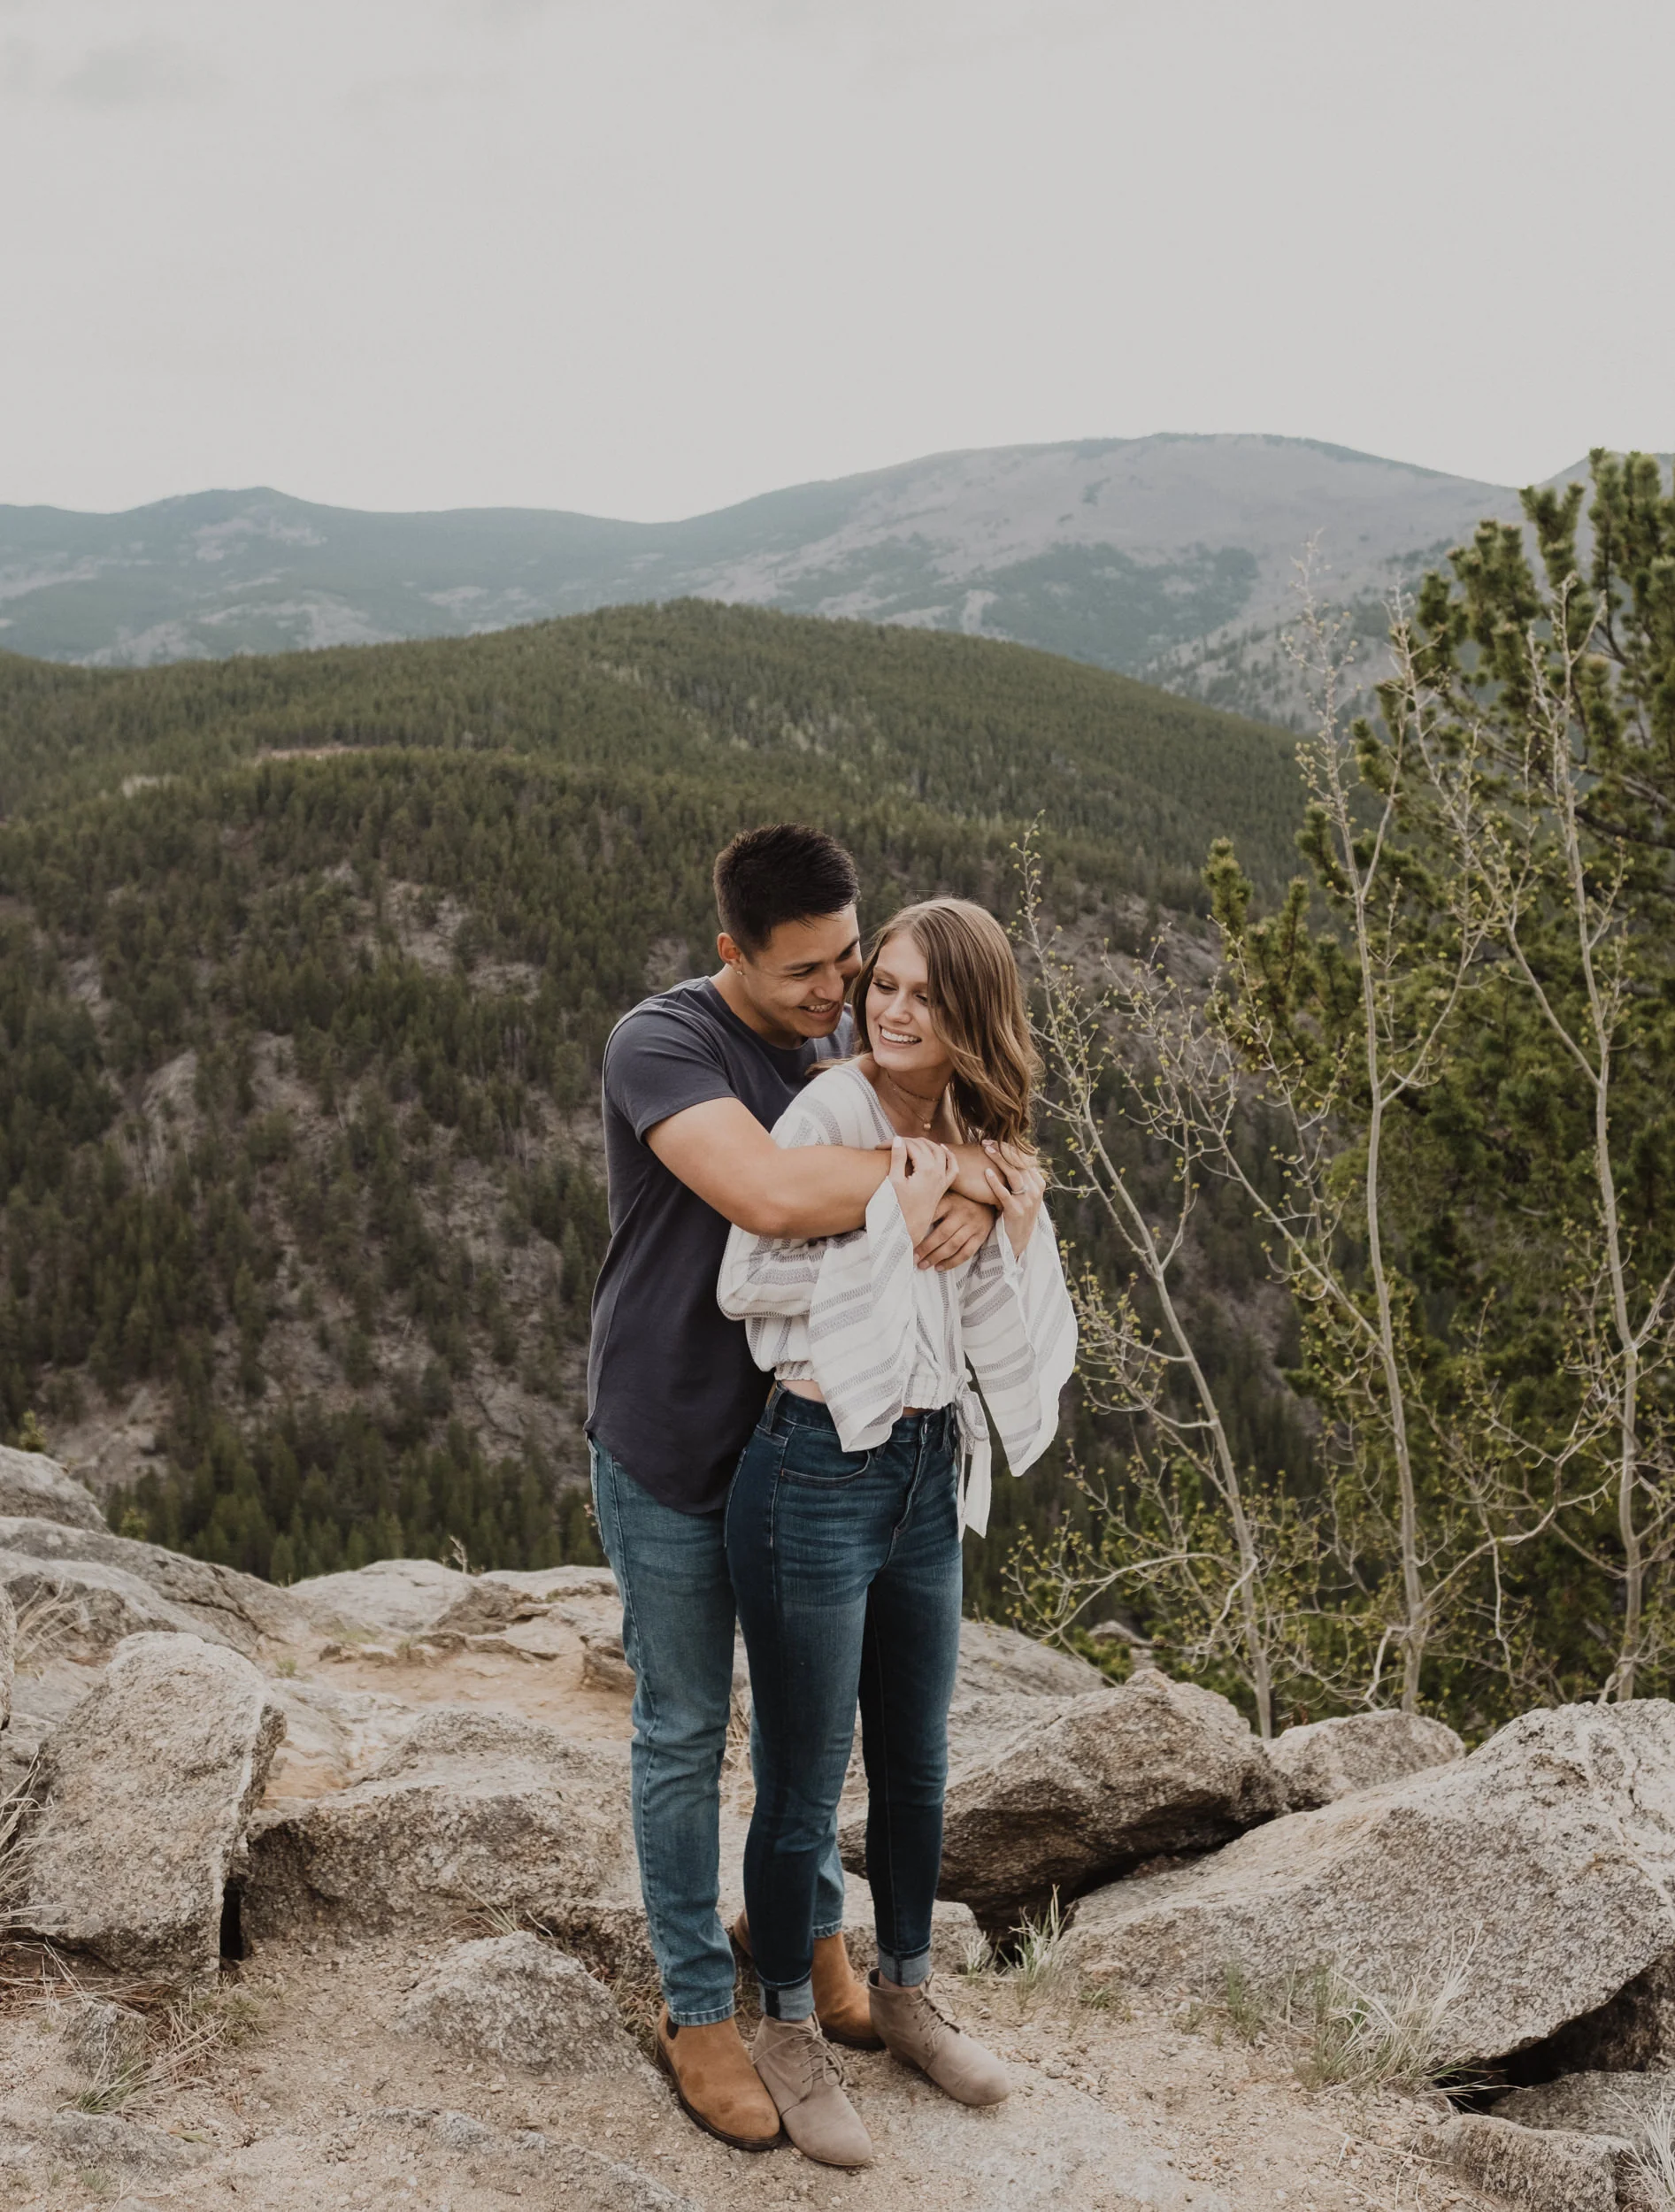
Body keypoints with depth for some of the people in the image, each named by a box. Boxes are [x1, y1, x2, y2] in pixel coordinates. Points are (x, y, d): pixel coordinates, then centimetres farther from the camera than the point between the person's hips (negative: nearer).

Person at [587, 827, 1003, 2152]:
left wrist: (978, 1200, -23)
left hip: (801, 1431, 6)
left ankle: (810, 1928, 42)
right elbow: (775, 1198, -38)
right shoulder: (661, 1045, -22)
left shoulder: (841, 1039, 0)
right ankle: (698, 2010, 24)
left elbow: (978, 1156, 1)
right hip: (671, 1453, -6)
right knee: (686, 1731, 8)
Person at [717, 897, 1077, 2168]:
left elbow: (997, 1339, 4)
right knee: (804, 1782, 8)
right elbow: (747, 1285, -17)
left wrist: (1015, 1236, -12)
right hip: (817, 1475, -7)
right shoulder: (829, 1114, -14)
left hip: (928, 1471, 7)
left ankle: (906, 1992, 43)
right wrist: (897, 1225, -20)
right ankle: (789, 2029, 30)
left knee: (917, 1765, 21)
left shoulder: (980, 1145, 5)